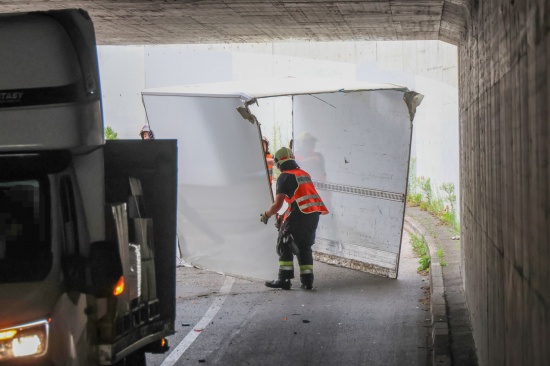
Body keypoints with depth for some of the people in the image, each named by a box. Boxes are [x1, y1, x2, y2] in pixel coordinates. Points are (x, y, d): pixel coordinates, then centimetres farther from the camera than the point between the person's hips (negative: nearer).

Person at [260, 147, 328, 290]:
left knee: (284, 245, 4)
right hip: (314, 214, 7)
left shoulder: (284, 177, -3)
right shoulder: (304, 174, 21)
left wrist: (266, 215, 12)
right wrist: (284, 218, 31)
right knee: (304, 246, 17)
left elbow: (277, 204, -6)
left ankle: (284, 279, 0)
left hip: (299, 215, -7)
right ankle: (307, 280, 14)